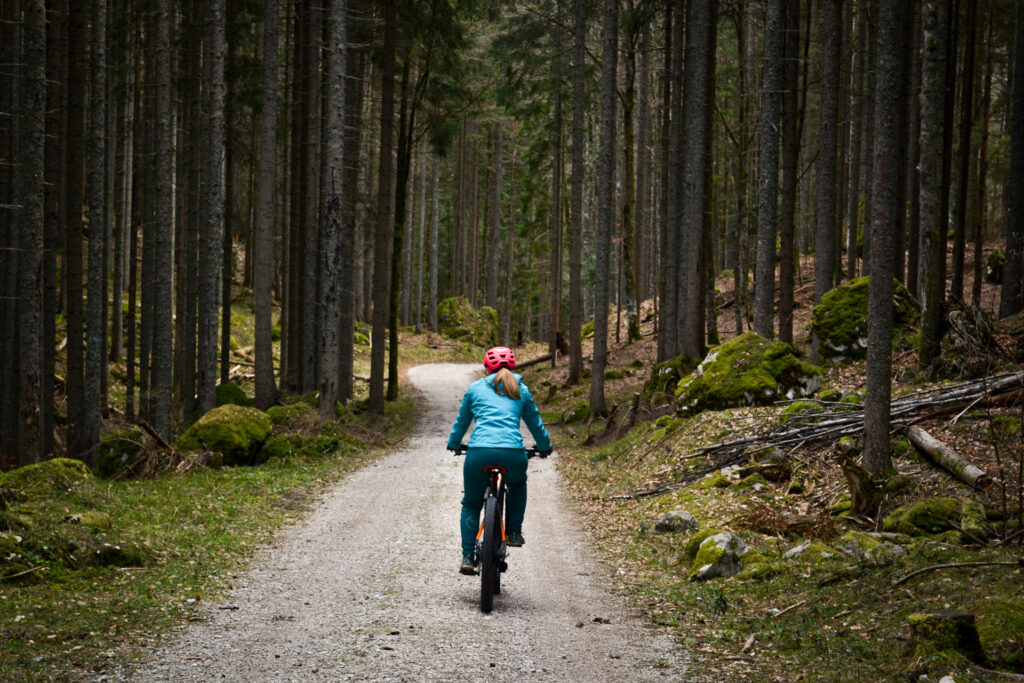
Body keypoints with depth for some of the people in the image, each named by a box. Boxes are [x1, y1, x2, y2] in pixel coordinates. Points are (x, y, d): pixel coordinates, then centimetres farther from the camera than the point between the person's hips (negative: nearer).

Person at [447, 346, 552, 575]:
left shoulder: (475, 388, 19)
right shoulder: (521, 391, 20)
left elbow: (461, 421, 30)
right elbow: (535, 423, 31)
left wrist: (453, 444, 49)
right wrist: (545, 447, 50)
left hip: (479, 453, -1)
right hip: (513, 454, 1)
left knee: (471, 505, 20)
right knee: (517, 482, 37)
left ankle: (467, 557, 9)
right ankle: (514, 532, 26)